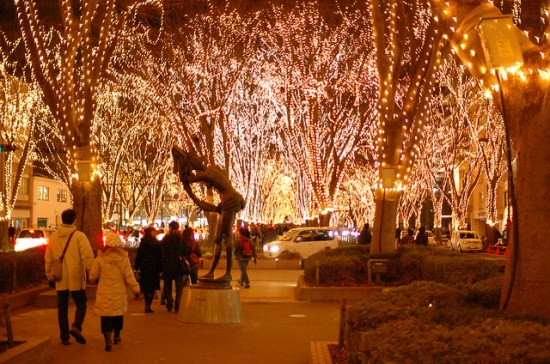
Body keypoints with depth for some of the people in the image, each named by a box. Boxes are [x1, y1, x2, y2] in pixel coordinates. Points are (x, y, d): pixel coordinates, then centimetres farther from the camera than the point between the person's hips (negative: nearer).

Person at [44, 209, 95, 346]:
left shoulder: (53, 237, 6)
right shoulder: (79, 236, -9)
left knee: (62, 308, 12)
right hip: (76, 279, -4)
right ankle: (76, 326, -14)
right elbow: (87, 257, -16)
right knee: (81, 305, 9)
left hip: (60, 279, 4)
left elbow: (48, 259, 11)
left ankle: (64, 337, 13)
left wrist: (50, 276, 20)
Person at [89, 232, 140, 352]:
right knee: (118, 314, 20)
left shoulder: (100, 258, -8)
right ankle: (117, 336, 36)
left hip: (104, 293, -2)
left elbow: (92, 276, -1)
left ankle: (108, 341, -14)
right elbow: (129, 277, -5)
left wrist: (93, 280, 23)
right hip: (119, 293, 2)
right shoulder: (124, 258, -6)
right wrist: (135, 289, 7)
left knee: (106, 316, 0)